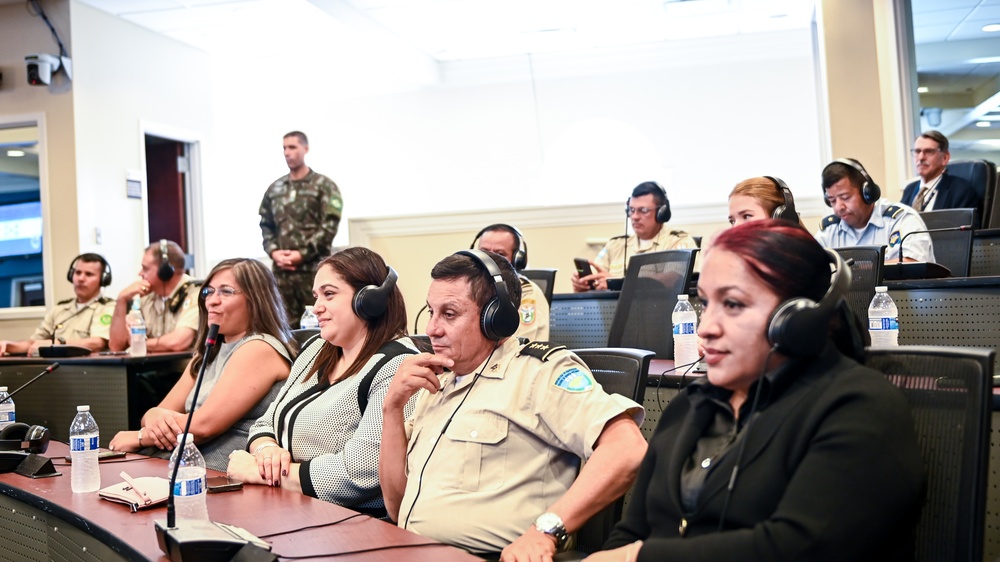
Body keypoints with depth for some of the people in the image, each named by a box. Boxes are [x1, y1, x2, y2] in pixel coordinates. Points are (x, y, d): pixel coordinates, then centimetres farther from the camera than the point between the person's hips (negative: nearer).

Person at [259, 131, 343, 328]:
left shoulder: (324, 185, 2)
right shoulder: (274, 189, 15)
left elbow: (330, 225, -7)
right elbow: (265, 226, 16)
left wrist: (302, 254, -13)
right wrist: (274, 252, -3)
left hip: (314, 267, -4)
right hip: (281, 269, 4)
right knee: (287, 324, 8)